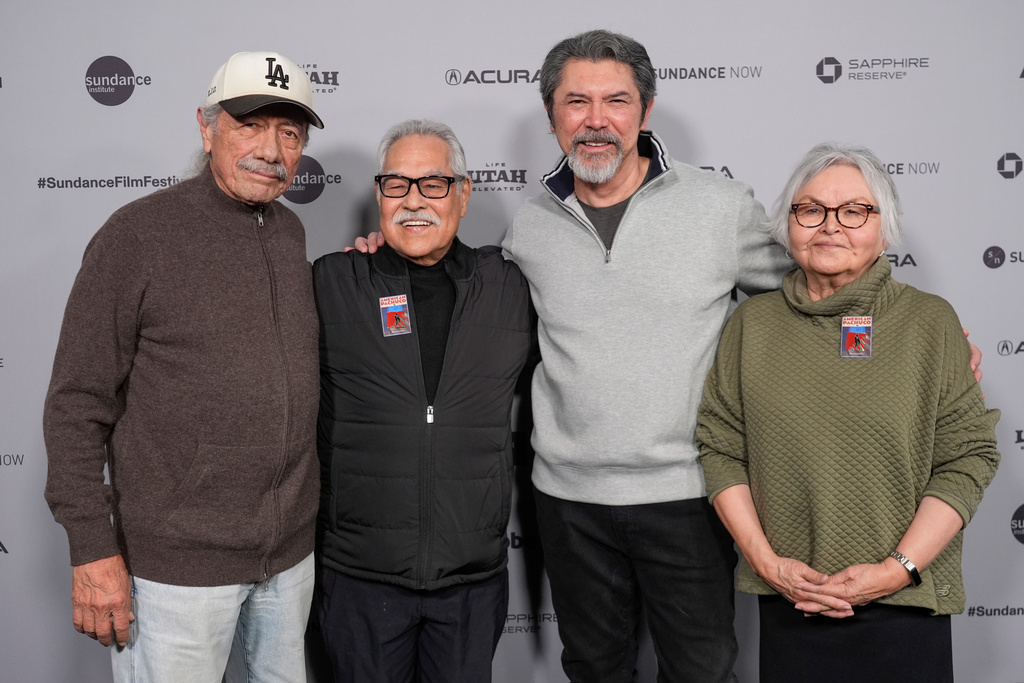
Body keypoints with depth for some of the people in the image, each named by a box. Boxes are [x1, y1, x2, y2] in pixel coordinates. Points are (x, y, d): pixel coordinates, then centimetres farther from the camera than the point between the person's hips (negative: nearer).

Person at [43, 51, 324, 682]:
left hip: (292, 550, 6)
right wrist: (93, 549, -14)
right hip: (177, 560, -5)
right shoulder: (139, 234, -11)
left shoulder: (291, 234, 7)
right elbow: (78, 404, -11)